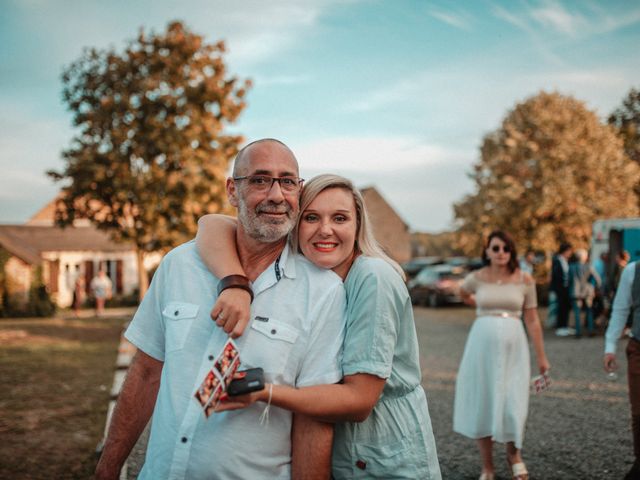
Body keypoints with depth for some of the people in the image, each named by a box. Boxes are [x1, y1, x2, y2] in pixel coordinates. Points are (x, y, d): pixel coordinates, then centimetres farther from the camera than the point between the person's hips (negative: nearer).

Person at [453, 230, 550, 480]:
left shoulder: (525, 281, -1)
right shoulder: (476, 278, 0)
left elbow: (532, 321, 1)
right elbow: (463, 293, 24)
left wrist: (541, 356, 2)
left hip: (513, 347, -1)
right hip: (483, 344, 1)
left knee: (513, 405, -3)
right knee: (482, 404, 4)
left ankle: (513, 453, 28)